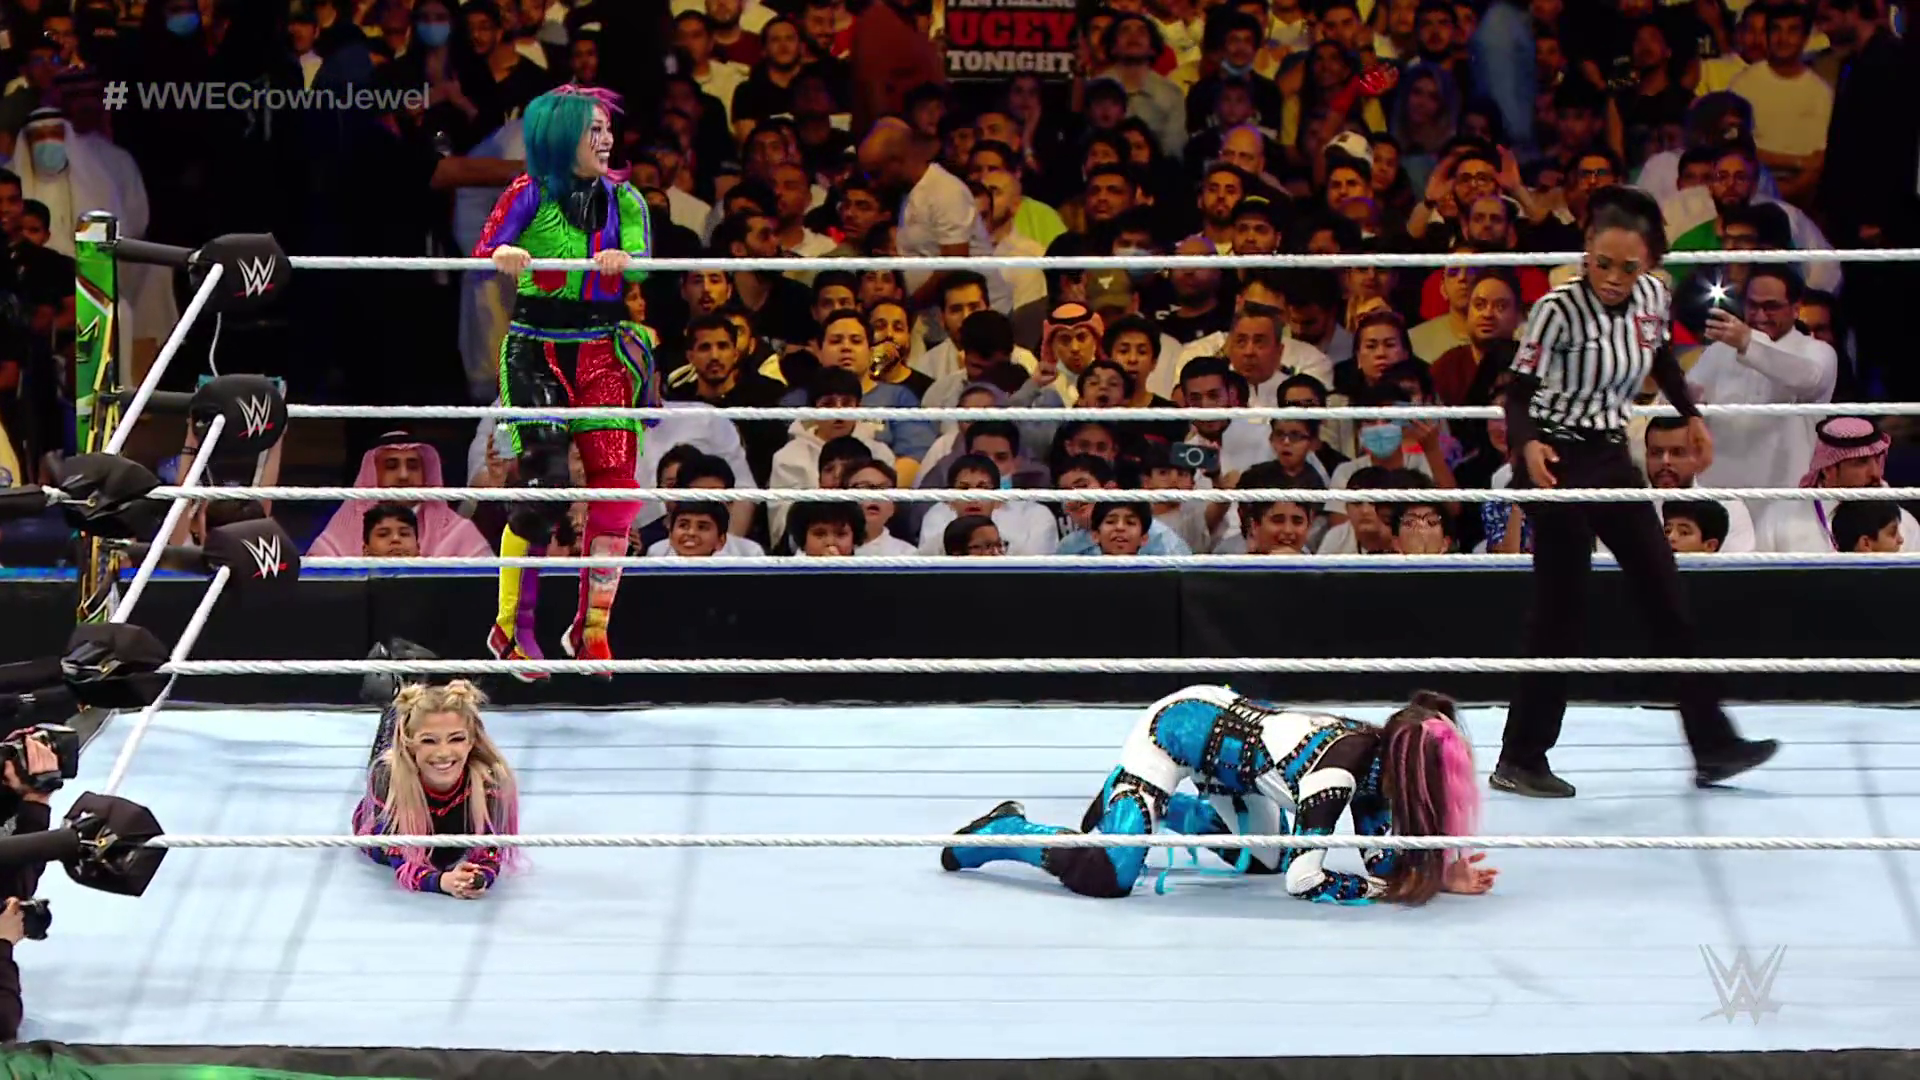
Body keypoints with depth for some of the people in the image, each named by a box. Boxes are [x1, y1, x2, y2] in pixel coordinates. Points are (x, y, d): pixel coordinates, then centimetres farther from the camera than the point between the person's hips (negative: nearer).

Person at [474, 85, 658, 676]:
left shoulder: (623, 199, 9)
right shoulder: (530, 194, -1)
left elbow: (644, 262, -3)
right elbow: (483, 253, -10)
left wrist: (624, 262, -26)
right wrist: (504, 255, -33)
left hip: (604, 350, 4)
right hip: (538, 353, -4)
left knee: (616, 484, -6)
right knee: (545, 482, -12)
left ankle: (591, 630, 6)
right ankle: (509, 627, 2)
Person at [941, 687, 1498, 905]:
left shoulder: (1378, 755, -8)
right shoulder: (1337, 770, -32)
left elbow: (1382, 858, -2)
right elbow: (1303, 879, -30)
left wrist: (1439, 873, -17)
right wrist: (1388, 892, -26)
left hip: (1221, 716, 9)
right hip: (1175, 729, -9)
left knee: (1261, 859, 23)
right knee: (1106, 876, -22)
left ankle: (1138, 805, 32)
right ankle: (1006, 830, 4)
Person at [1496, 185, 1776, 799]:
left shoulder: (1654, 299, -2)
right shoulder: (1559, 310, -20)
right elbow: (1519, 392, -19)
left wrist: (1690, 415, 21)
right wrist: (1527, 445, -37)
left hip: (1612, 457, 7)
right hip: (1557, 464, -7)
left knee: (1667, 599, 9)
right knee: (1561, 613, -5)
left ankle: (1712, 746, 16)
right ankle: (1520, 760, 5)